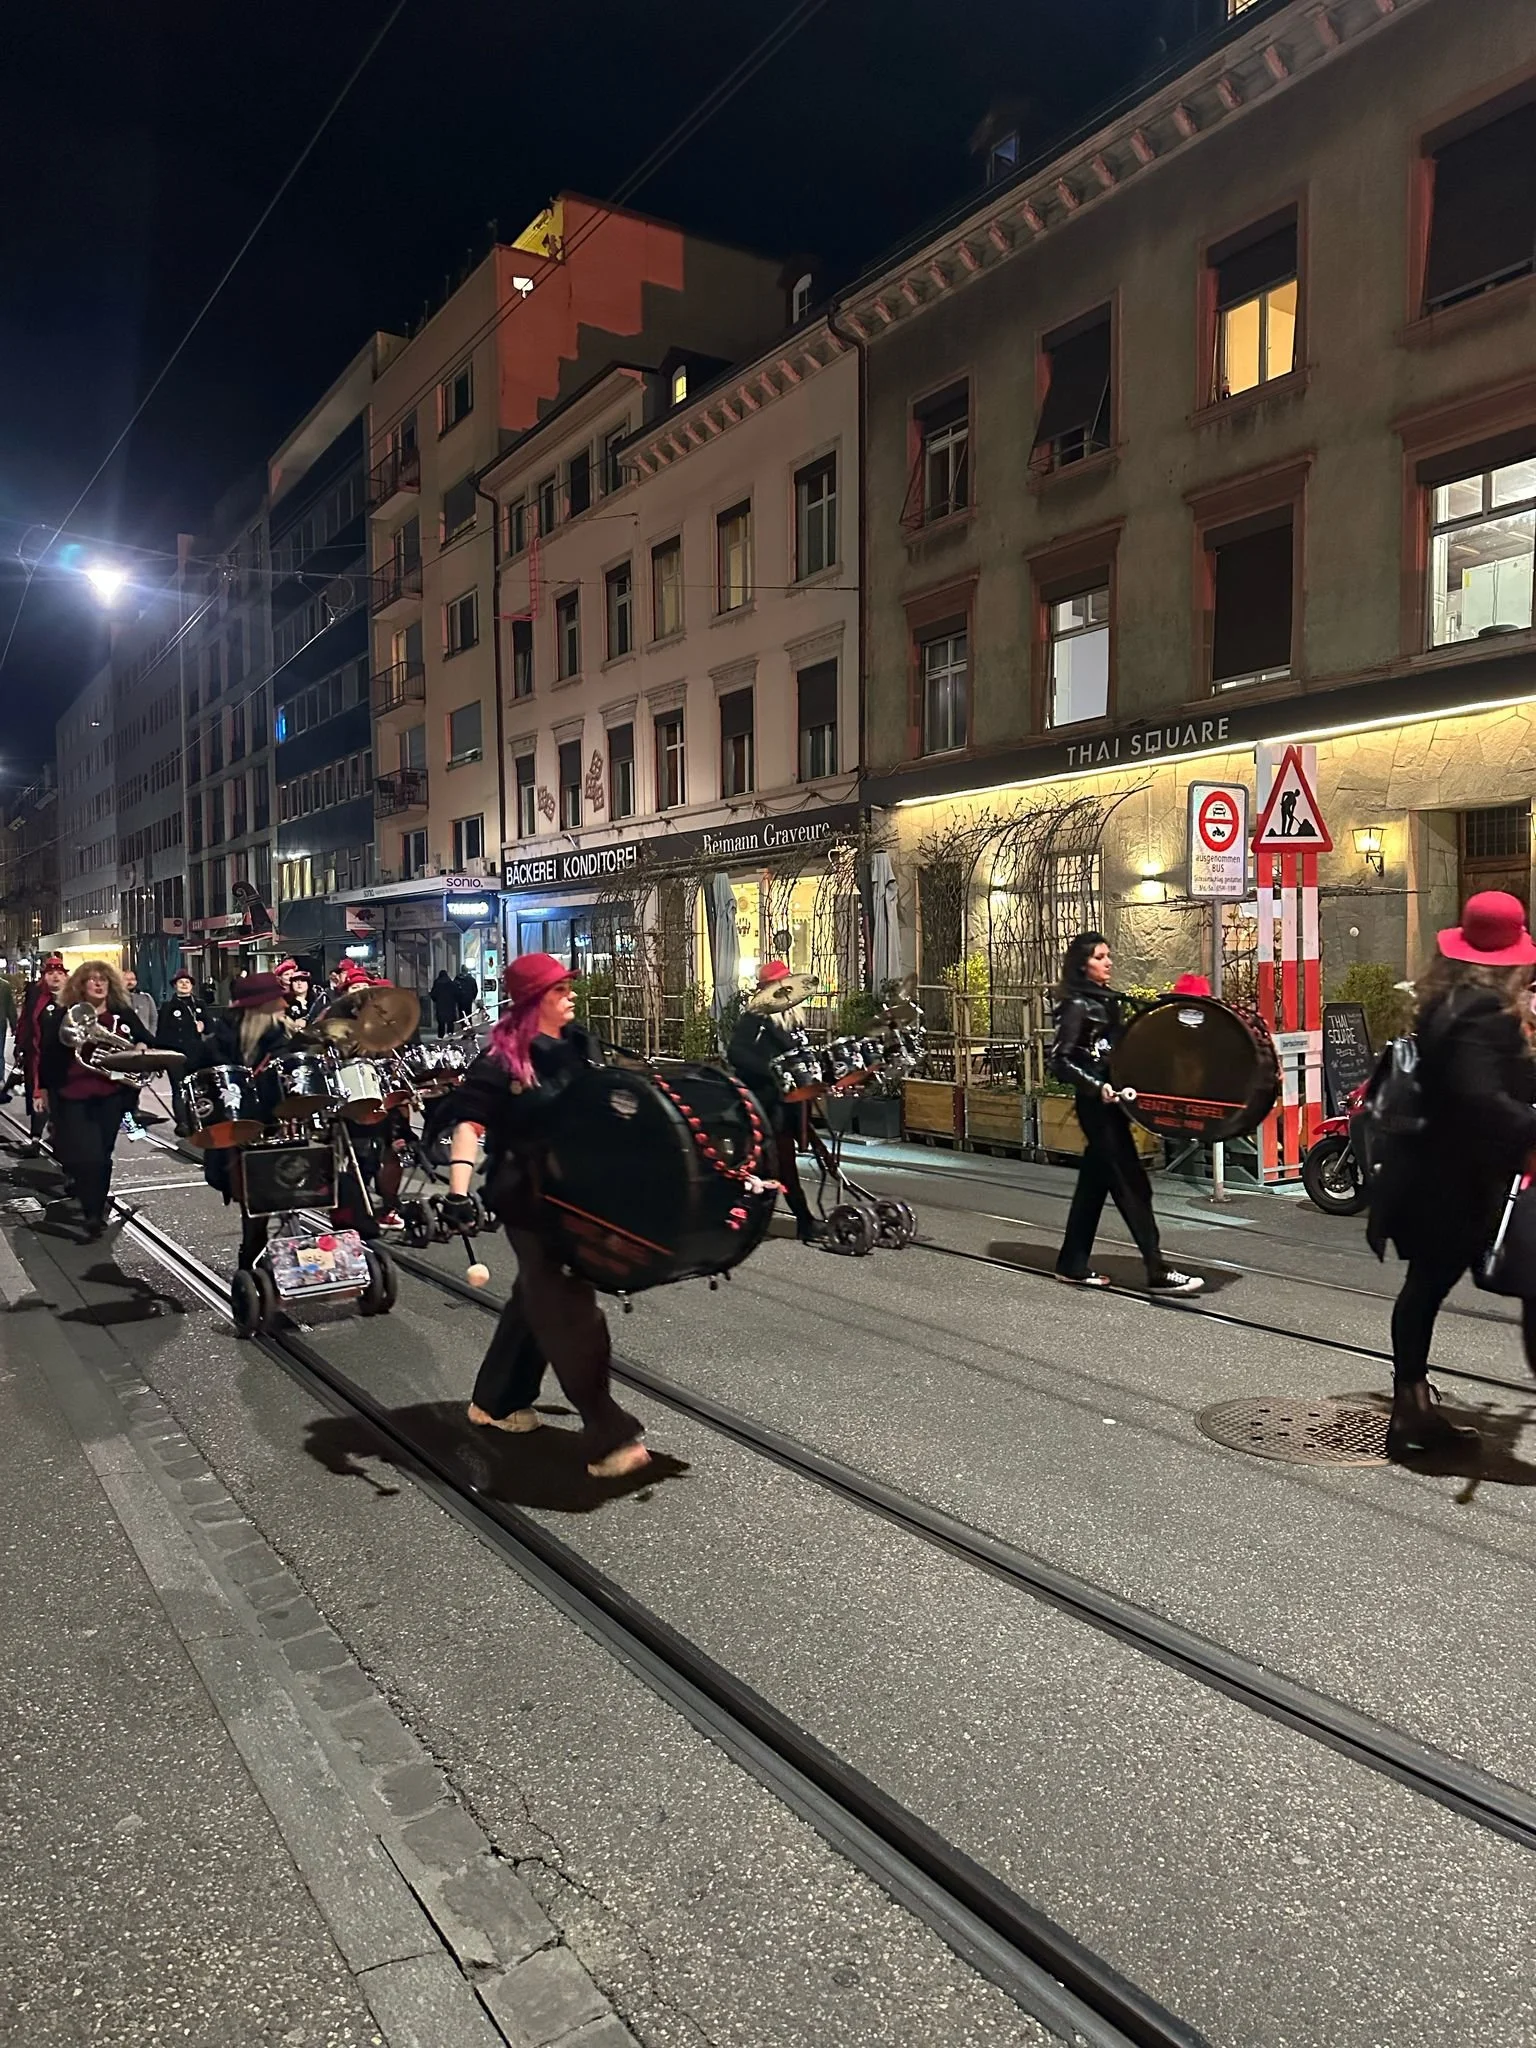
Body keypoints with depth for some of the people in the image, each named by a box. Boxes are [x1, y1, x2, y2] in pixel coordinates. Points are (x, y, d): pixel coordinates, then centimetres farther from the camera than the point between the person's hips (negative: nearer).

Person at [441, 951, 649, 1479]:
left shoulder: (577, 1045, 5)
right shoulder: (500, 1060, -14)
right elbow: (469, 1123, -20)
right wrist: (458, 1189, -31)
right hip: (527, 1198, -8)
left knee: (538, 1297, 20)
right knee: (570, 1312, -7)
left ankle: (496, 1400, 39)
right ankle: (607, 1437, -1)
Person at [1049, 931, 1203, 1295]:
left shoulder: (1110, 1001, 14)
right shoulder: (1077, 1005, -11)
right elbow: (1060, 1061, -16)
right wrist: (1097, 1087, -25)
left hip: (1109, 1103, 9)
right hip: (1097, 1106, -9)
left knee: (1093, 1183, 12)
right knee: (1132, 1185, -8)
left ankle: (1072, 1265, 20)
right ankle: (1158, 1273, -6)